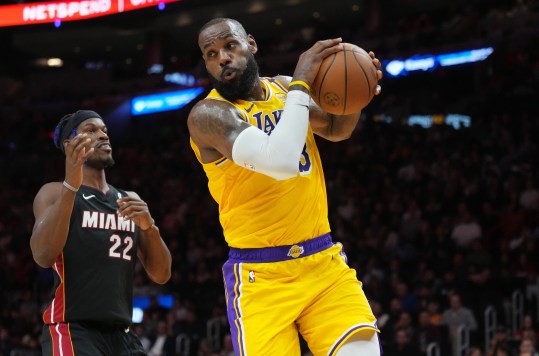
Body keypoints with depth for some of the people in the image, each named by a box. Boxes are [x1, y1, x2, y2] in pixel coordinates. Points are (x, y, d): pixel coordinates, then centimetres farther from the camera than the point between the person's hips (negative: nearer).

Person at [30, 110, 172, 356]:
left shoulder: (129, 200, 18)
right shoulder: (55, 193, 0)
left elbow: (161, 275, 14)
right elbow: (43, 256, -19)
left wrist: (149, 227, -7)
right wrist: (71, 184, -27)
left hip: (121, 334, 7)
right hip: (72, 331, -7)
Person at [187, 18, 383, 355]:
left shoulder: (283, 88, 8)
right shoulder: (209, 114, -14)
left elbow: (335, 128, 28)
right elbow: (281, 162, -30)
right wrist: (300, 85, -21)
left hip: (324, 261, 5)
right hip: (261, 276, -5)